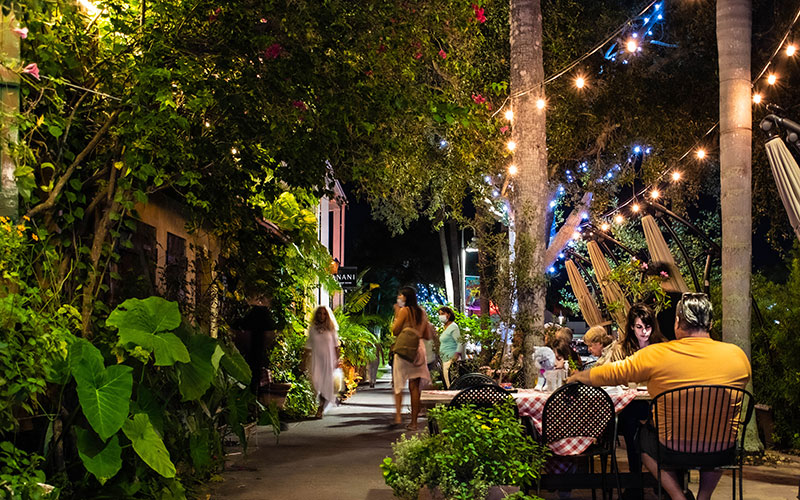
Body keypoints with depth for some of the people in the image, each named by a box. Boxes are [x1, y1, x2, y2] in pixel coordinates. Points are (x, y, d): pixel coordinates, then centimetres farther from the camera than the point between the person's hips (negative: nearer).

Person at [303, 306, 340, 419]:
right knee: (316, 381, -13)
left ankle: (321, 409, 9)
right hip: (316, 359, 0)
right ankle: (322, 402, 10)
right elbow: (308, 347, 10)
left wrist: (337, 360, 2)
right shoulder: (312, 329, 7)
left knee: (327, 382, -3)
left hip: (329, 359, 0)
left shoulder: (331, 329, 5)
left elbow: (336, 346, 7)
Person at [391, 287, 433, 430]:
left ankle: (398, 415, -10)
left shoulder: (404, 310, -5)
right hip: (419, 350, 5)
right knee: (414, 387, 5)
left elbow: (395, 331, -9)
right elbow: (427, 336, 15)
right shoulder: (422, 312, 13)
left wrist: (396, 315, 1)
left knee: (398, 383, 4)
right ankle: (413, 421, 5)